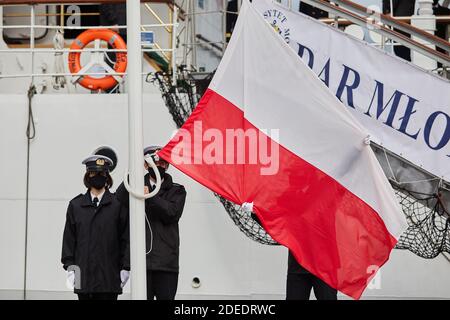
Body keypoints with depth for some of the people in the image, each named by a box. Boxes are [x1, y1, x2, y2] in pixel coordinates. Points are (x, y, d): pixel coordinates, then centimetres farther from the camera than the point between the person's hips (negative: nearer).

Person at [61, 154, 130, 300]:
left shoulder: (118, 204, 3)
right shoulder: (75, 205, 11)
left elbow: (126, 238, 2)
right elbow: (69, 238, 10)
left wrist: (125, 268, -3)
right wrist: (70, 267, 2)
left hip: (109, 276, -2)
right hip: (83, 275, 2)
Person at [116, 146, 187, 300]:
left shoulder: (176, 190, 12)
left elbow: (172, 213, -6)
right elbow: (120, 198, -7)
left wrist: (150, 197, -14)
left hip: (166, 261, -1)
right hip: (142, 258, 1)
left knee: (166, 297, -3)